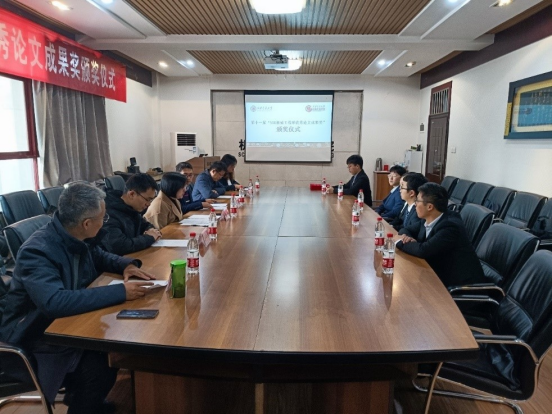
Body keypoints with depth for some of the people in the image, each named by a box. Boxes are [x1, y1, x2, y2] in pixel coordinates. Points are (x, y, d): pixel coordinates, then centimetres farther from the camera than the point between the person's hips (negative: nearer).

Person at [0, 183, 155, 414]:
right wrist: (121, 292, -39)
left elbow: (99, 256, 15)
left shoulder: (74, 239, -5)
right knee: (100, 370, -24)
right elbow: (55, 302, -42)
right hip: (34, 342, -8)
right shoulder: (37, 251, -28)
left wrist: (126, 265, -6)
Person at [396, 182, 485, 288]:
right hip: (442, 274, 7)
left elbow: (423, 250, -32)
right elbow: (406, 230, 12)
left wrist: (400, 242, -16)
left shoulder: (449, 226, -25)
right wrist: (405, 236, -11)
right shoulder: (427, 219, -1)